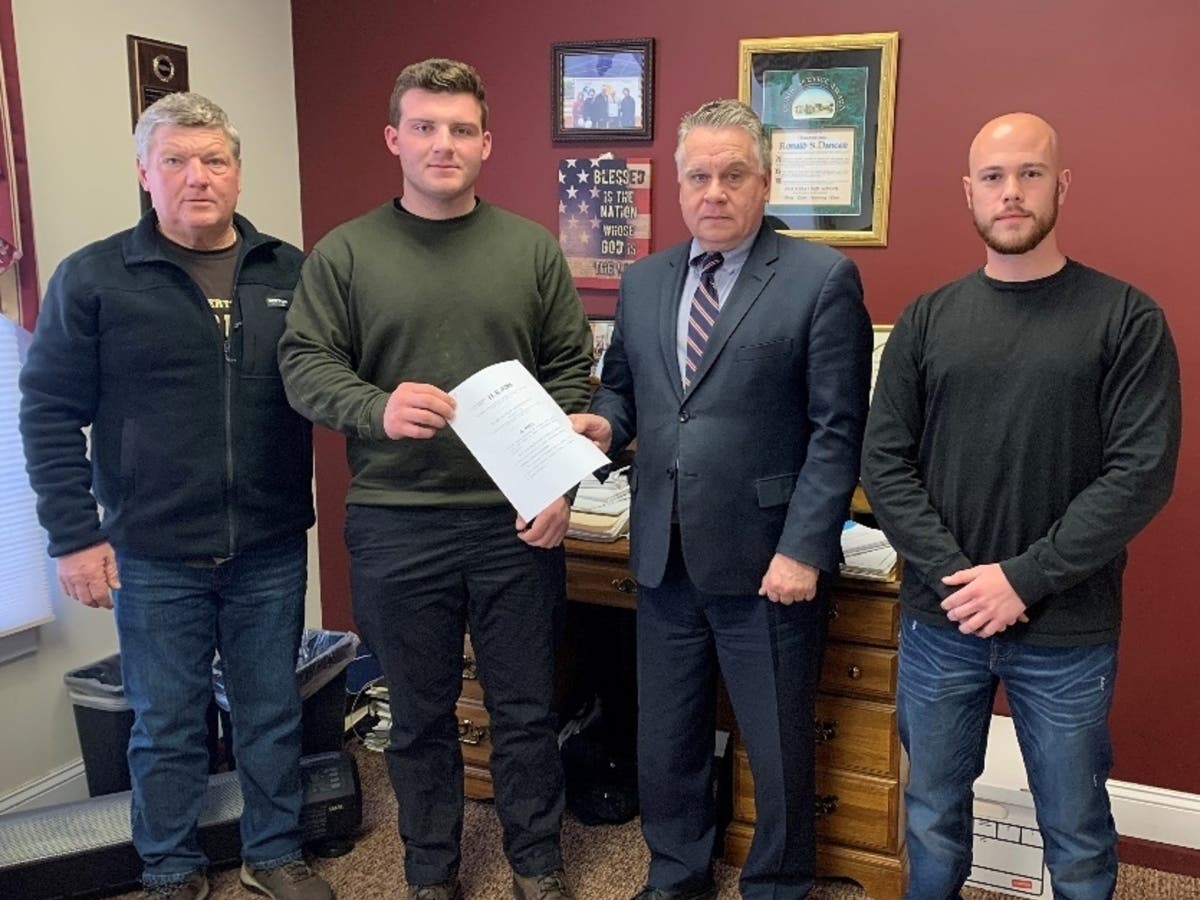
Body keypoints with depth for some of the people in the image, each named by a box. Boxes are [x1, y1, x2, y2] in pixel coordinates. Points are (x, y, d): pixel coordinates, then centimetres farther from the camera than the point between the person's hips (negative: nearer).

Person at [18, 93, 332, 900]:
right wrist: (75, 535, -7)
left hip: (272, 549, 2)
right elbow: (49, 412, -3)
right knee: (166, 725, 13)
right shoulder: (92, 277, -4)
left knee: (273, 713, 15)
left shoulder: (288, 272, 3)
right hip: (154, 555, -2)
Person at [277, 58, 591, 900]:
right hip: (395, 524, 0)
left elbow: (572, 372, 4)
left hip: (518, 519, 1)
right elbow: (306, 365, -2)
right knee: (421, 715, 14)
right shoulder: (343, 253, 1)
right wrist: (377, 410, -22)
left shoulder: (534, 249, 4)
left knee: (527, 709, 12)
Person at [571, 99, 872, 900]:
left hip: (765, 560, -5)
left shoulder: (823, 278, -8)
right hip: (664, 558, 5)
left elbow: (837, 430, -11)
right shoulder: (643, 281, 9)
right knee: (665, 740, 19)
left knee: (778, 749, 13)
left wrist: (803, 548, -16)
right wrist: (604, 423, -5)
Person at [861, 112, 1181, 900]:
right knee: (932, 815, 17)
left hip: (1069, 631, -2)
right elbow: (884, 464, -1)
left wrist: (1023, 581, -16)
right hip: (939, 621, 2)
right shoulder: (927, 321, 3)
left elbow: (1143, 473, -11)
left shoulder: (1127, 319, -4)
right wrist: (957, 576, -12)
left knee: (1076, 834, 14)